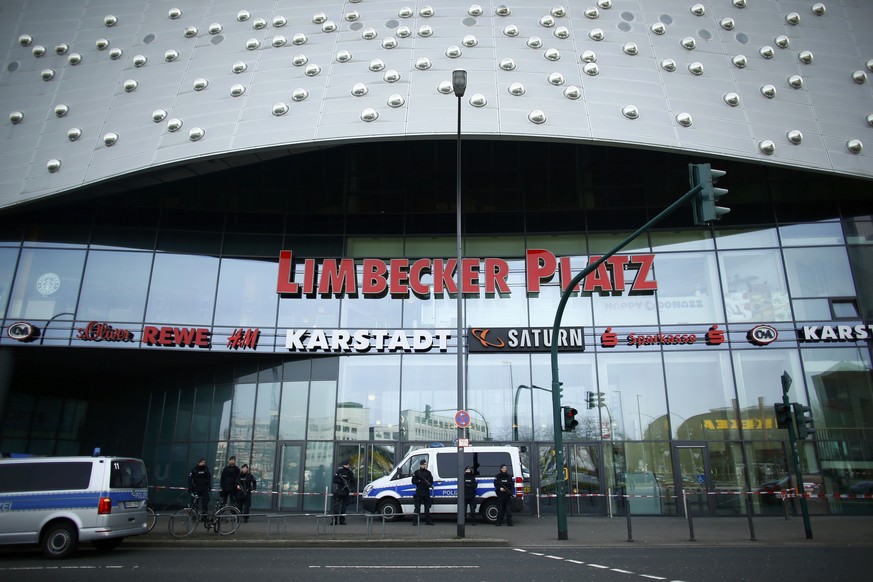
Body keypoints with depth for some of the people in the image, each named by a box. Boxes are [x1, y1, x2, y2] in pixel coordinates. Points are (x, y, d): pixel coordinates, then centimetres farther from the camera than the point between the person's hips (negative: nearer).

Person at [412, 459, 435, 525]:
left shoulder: (428, 473, 11)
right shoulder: (416, 472, 4)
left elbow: (431, 481, 10)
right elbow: (413, 481, 0)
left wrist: (429, 484, -11)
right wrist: (419, 481, -15)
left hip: (426, 492, 3)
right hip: (419, 492, -3)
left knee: (427, 507, 7)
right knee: (417, 507, -3)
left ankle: (428, 520, 13)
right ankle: (415, 521, 0)